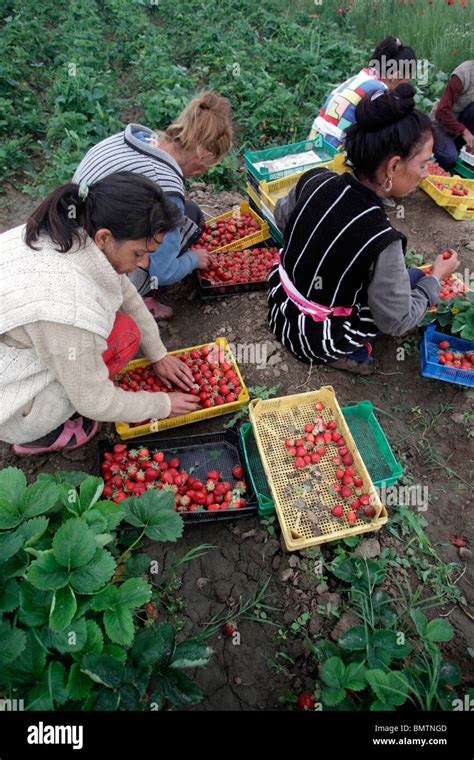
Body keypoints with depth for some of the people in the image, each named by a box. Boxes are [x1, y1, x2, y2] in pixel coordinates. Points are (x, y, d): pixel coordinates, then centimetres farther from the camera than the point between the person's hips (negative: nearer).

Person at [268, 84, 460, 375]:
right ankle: (352, 351, 5)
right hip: (316, 341, -6)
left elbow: (282, 217, 9)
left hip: (279, 303, 6)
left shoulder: (314, 179, -14)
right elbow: (397, 322, -17)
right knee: (416, 280, 10)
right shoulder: (380, 240, -31)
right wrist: (436, 277, -2)